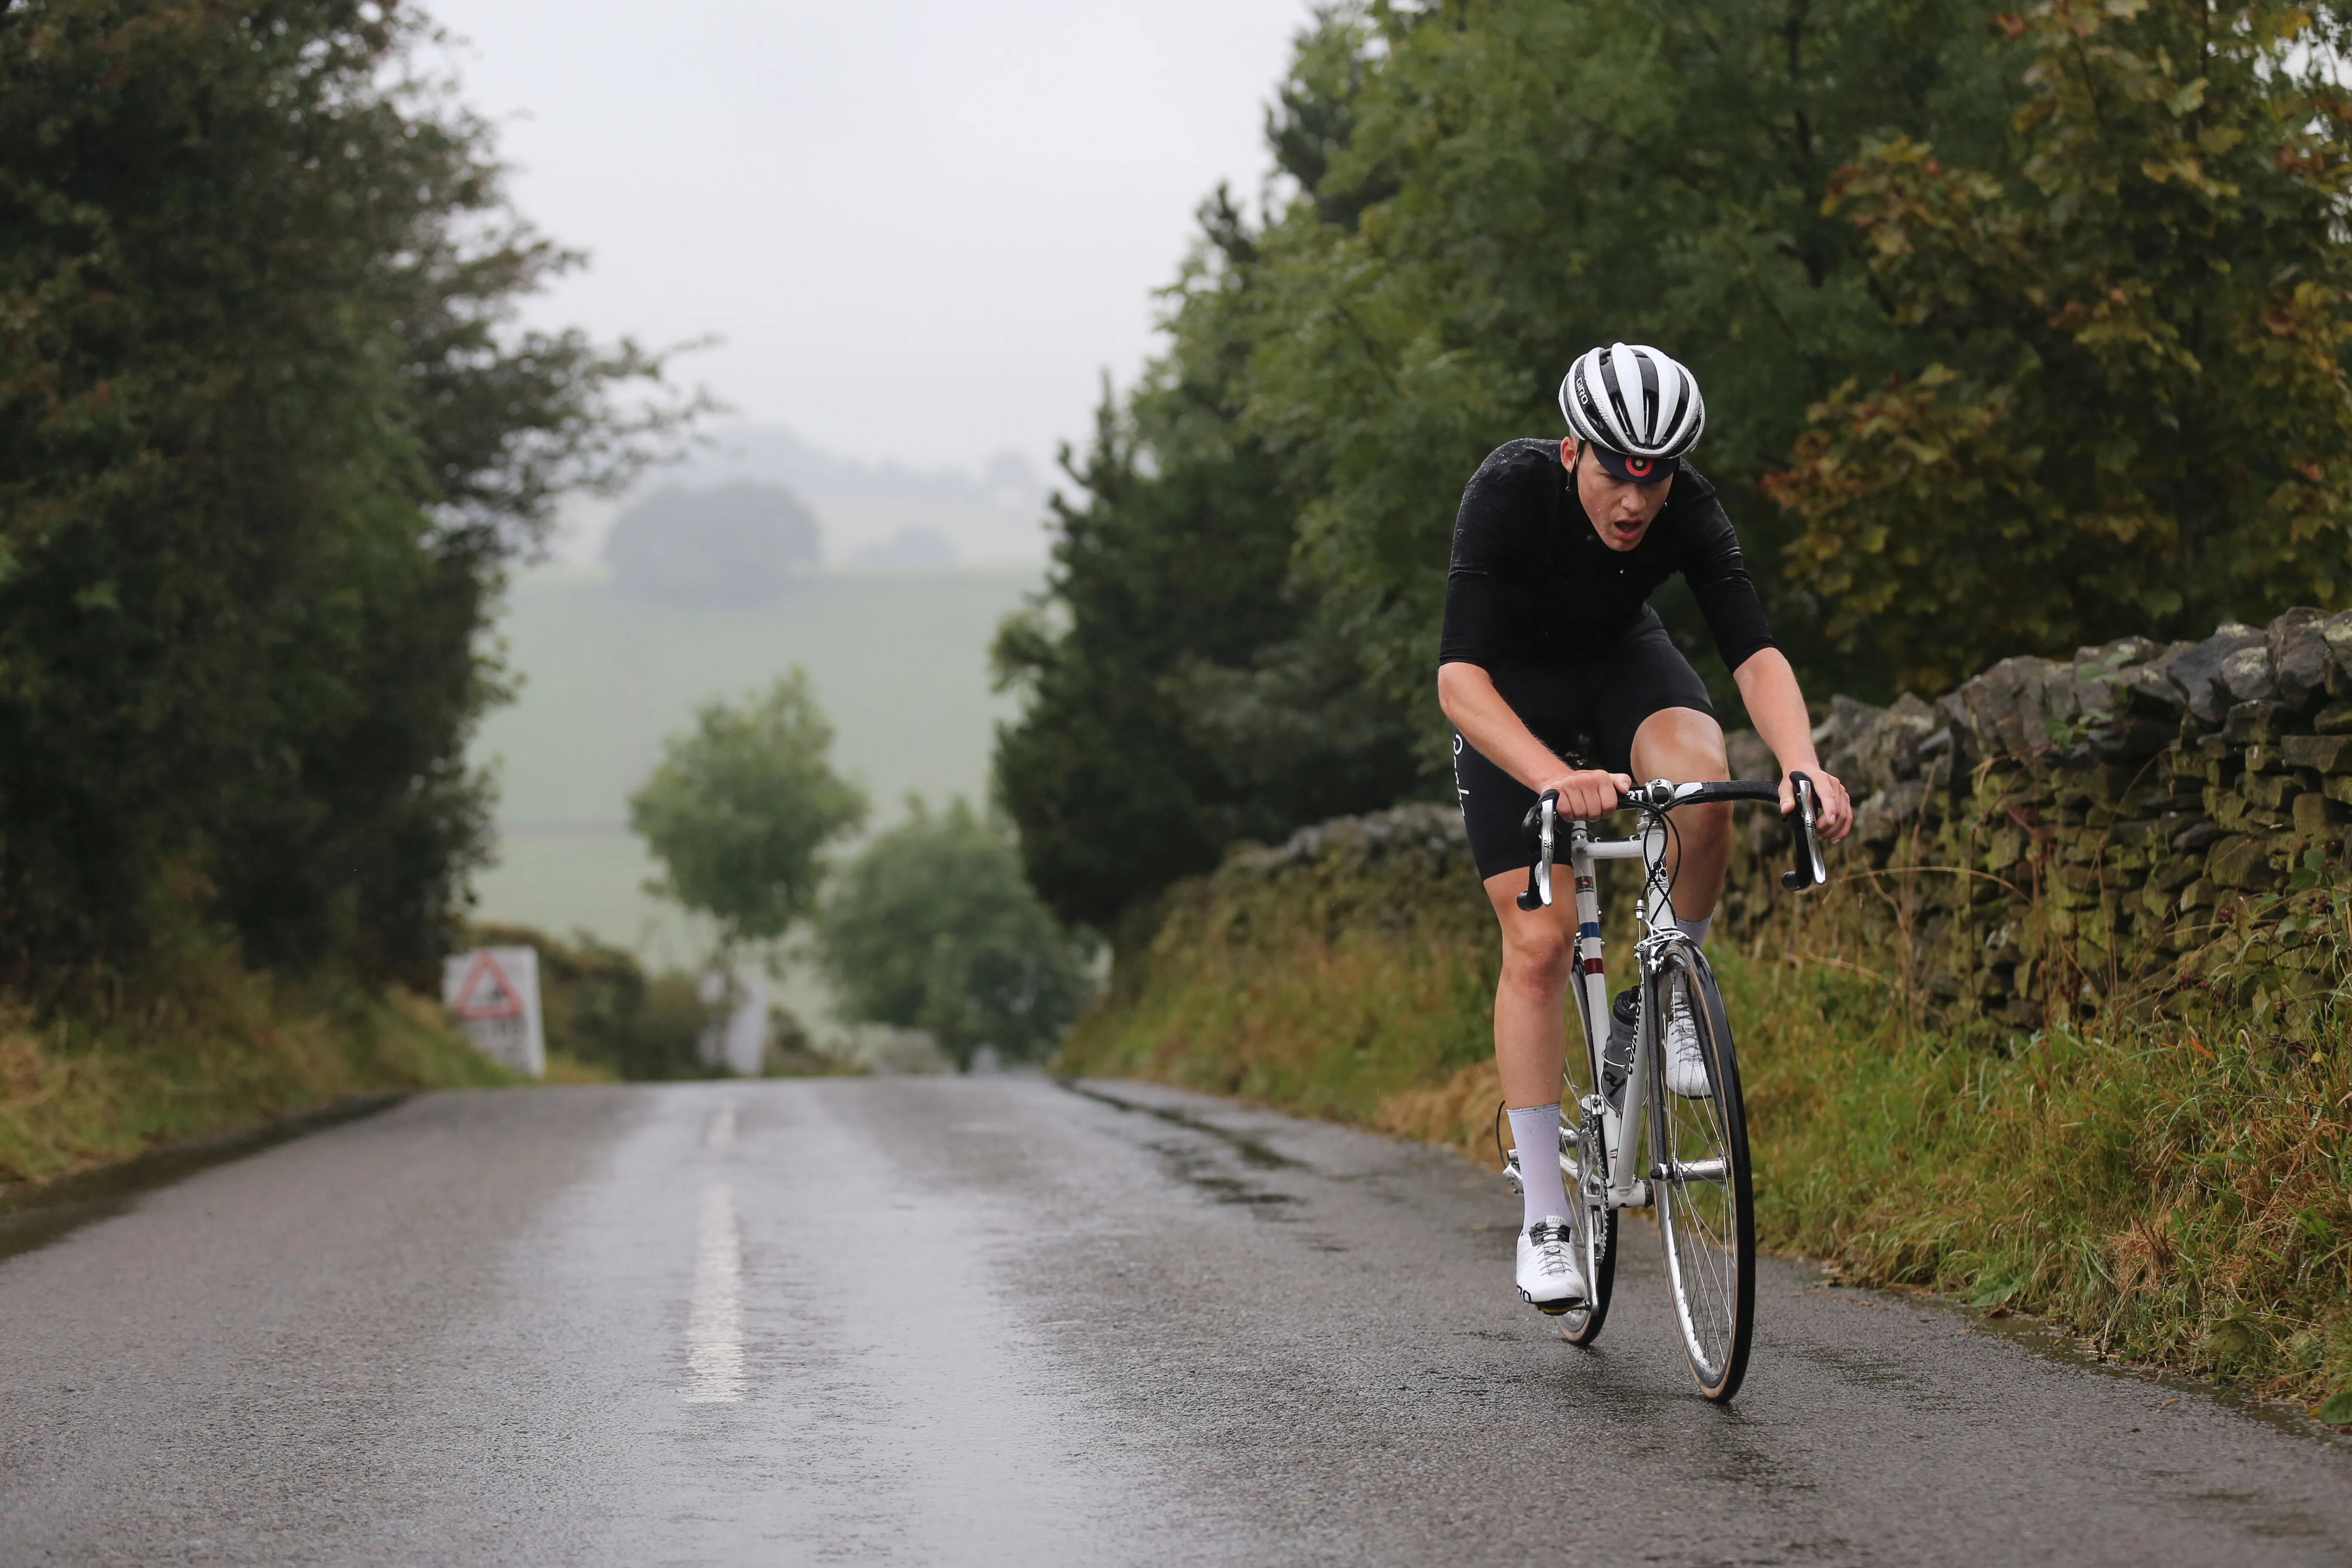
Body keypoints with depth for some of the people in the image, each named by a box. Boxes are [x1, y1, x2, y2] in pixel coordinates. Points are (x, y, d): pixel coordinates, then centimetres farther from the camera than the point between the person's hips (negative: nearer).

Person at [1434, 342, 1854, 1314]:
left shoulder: (1687, 507, -26)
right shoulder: (1509, 491, -34)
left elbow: (1754, 651, -31)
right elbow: (1458, 676, -42)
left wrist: (1804, 765, -50)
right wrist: (1555, 778, -58)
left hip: (1624, 664, 2)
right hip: (1513, 694, -2)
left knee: (1701, 783, -33)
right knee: (1539, 943, -12)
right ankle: (1543, 1218, -4)